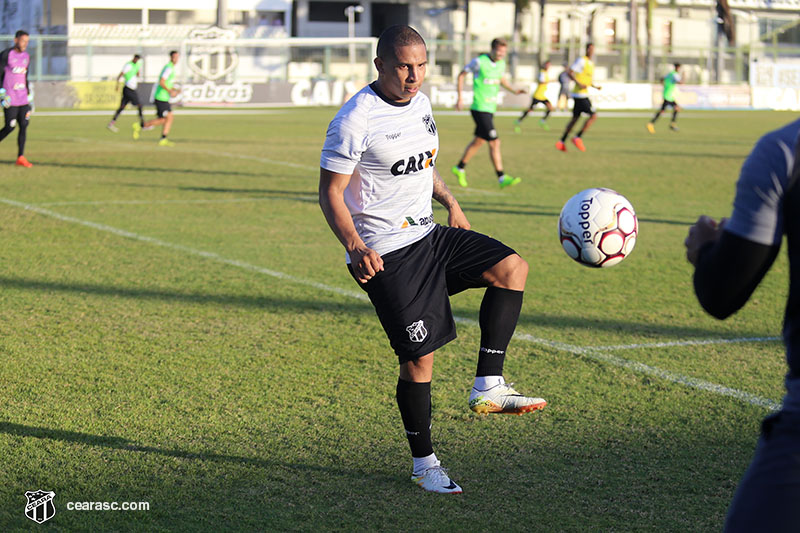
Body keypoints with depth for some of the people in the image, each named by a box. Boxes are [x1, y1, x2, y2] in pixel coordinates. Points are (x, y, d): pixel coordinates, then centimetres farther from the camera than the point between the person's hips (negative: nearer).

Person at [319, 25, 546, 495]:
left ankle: (488, 387, -5)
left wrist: (451, 203, 20)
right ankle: (424, 463, 13)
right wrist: (355, 247, -27)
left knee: (512, 268, -9)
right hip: (387, 253, -8)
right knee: (419, 356, -5)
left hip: (429, 235, 8)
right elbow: (330, 193, -15)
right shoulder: (356, 119, -17)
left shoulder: (420, 103, 7)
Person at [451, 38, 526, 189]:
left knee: (479, 141, 12)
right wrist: (460, 97, -4)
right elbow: (461, 75, -1)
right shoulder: (479, 62, -12)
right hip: (480, 108, -8)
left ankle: (460, 168, 25)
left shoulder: (501, 63, 8)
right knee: (494, 142, -11)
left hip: (491, 108, 8)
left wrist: (514, 90, 10)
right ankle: (501, 178, -6)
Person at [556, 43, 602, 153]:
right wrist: (579, 84, -22)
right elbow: (569, 72, -15)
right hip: (580, 94, -9)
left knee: (575, 118, 11)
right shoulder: (581, 61, -9)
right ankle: (578, 138, -8)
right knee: (593, 115, -12)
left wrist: (595, 86, 13)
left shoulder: (591, 63, 19)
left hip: (584, 94, 9)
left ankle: (562, 142, 12)